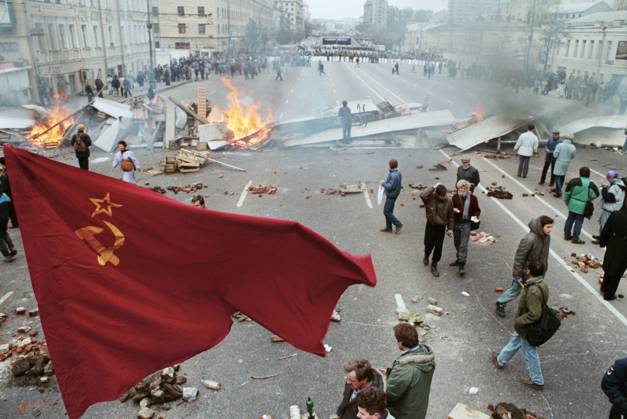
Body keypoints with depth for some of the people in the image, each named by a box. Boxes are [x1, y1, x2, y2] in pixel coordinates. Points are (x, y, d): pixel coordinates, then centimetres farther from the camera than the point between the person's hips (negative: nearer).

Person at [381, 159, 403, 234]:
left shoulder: (394, 175, -26)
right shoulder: (397, 173, 6)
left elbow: (390, 186, -29)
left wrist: (384, 184, -12)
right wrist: (385, 184, 10)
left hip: (391, 195, -10)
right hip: (391, 195, 10)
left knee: (386, 211, -3)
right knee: (389, 211, 16)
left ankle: (398, 224, 3)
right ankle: (388, 227, 24)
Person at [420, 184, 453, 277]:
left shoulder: (449, 201, -7)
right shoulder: (430, 197, -15)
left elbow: (450, 216, 4)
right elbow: (422, 195, -38)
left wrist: (450, 228, 3)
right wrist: (433, 188, -30)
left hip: (441, 227, 1)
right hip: (430, 225, -1)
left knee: (438, 248, 4)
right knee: (429, 245, 10)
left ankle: (434, 266, 23)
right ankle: (426, 255, 46)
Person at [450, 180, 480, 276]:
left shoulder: (473, 198, -6)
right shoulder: (455, 197, 0)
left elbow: (477, 210, 5)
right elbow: (451, 207, 12)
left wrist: (476, 216, -16)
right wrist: (453, 209, -11)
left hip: (466, 224, -4)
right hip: (456, 223, 4)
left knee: (463, 245, -7)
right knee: (457, 243, 18)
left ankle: (462, 265, -3)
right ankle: (459, 259, 38)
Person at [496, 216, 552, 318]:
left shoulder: (546, 237, -8)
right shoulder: (530, 239, -33)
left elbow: (544, 254, 8)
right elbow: (519, 257, -26)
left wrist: (544, 268, 15)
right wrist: (517, 274, -21)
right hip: (525, 272, -6)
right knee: (516, 289, 14)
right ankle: (501, 304, 36)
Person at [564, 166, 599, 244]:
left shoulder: (574, 181, -6)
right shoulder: (591, 184, -10)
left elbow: (567, 192, -1)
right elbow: (595, 194, -11)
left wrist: (566, 201, 13)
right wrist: (588, 200, 7)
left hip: (572, 204, 3)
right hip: (582, 206, -2)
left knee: (570, 219, 16)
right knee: (579, 221, 6)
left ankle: (567, 235, 26)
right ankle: (575, 238, 11)